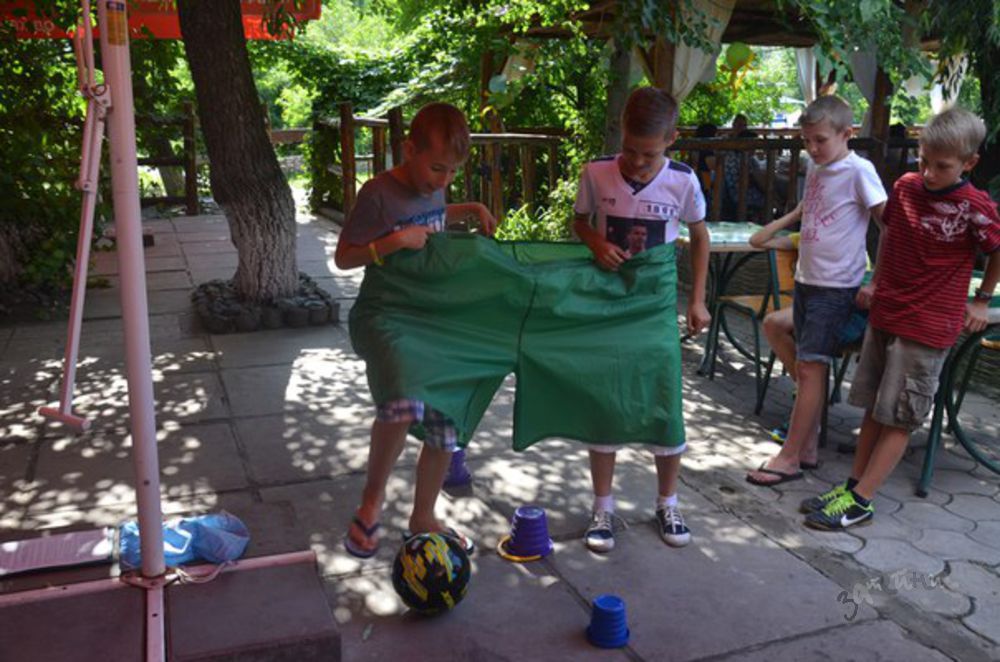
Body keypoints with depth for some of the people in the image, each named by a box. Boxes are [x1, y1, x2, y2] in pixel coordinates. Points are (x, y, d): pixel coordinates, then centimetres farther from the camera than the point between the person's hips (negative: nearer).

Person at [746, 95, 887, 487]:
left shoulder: (858, 170, -11)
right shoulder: (815, 167, 11)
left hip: (835, 286, -8)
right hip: (806, 278, 8)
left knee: (811, 368, -7)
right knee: (807, 368, 11)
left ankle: (789, 458, -1)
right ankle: (807, 447, 21)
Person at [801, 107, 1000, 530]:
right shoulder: (905, 187, 1)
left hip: (927, 326, -6)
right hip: (884, 314, 6)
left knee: (899, 419, 1)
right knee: (874, 408, 13)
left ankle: (860, 502, 6)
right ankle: (852, 485, 22)